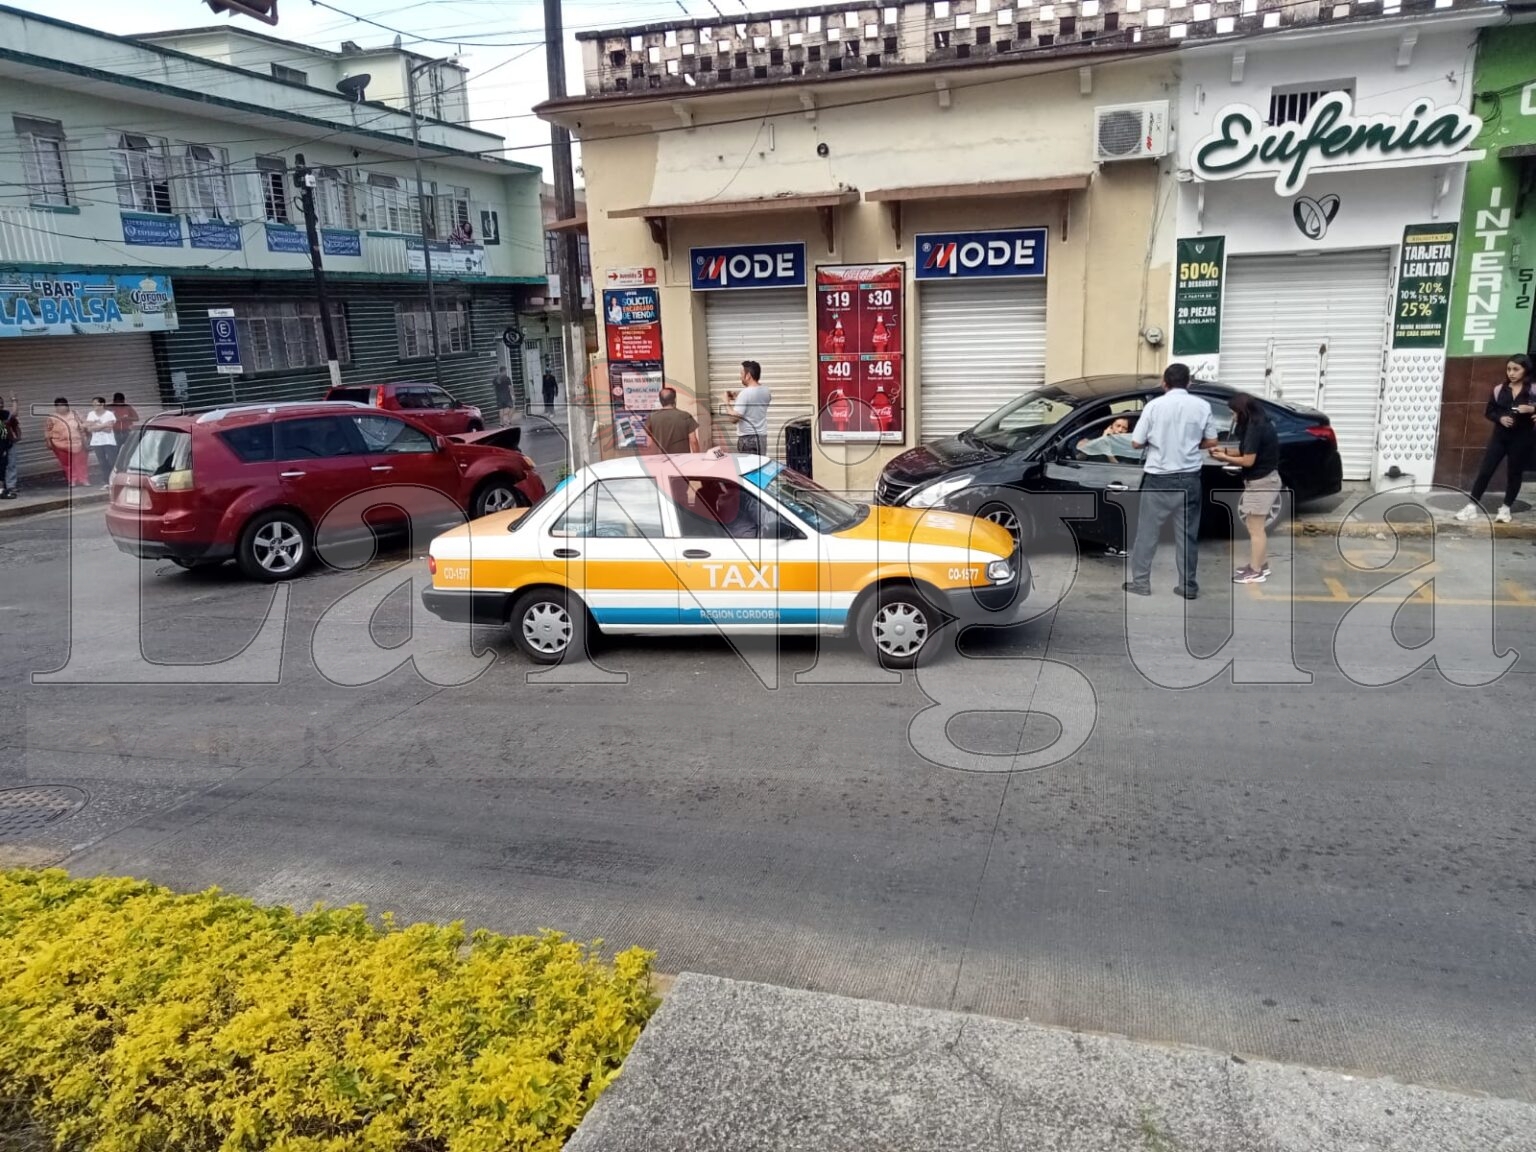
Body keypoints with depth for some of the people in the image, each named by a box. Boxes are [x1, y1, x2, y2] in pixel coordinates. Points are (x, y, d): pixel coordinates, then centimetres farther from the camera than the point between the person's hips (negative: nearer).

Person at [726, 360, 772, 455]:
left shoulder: (745, 393, -16)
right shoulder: (766, 392, 6)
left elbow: (733, 419, -19)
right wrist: (737, 398, 21)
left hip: (747, 439, -7)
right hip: (762, 437, 7)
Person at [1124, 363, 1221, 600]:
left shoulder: (1154, 406, -6)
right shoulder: (1202, 406, 0)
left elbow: (1136, 443, -5)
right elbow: (1211, 442, 5)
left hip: (1158, 478, -2)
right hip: (1189, 478, 2)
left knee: (1147, 532, 6)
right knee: (1187, 534, 8)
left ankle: (1140, 582, 9)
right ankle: (1188, 586, 11)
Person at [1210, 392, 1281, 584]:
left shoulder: (1255, 428, -21)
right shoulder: (1259, 424, 10)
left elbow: (1248, 460, -20)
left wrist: (1225, 458, -8)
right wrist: (1226, 452, 7)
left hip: (1261, 482, -10)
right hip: (1265, 479, 10)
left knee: (1255, 528, -3)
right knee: (1257, 527, 17)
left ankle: (1256, 572, 2)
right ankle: (1261, 565, 25)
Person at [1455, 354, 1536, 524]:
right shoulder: (1500, 389, 2)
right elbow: (1489, 411, 8)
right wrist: (1500, 418, -10)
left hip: (1522, 438, -2)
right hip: (1500, 435, 2)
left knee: (1514, 473, 8)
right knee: (1485, 470, 0)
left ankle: (1506, 508, 20)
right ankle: (1472, 506, 4)